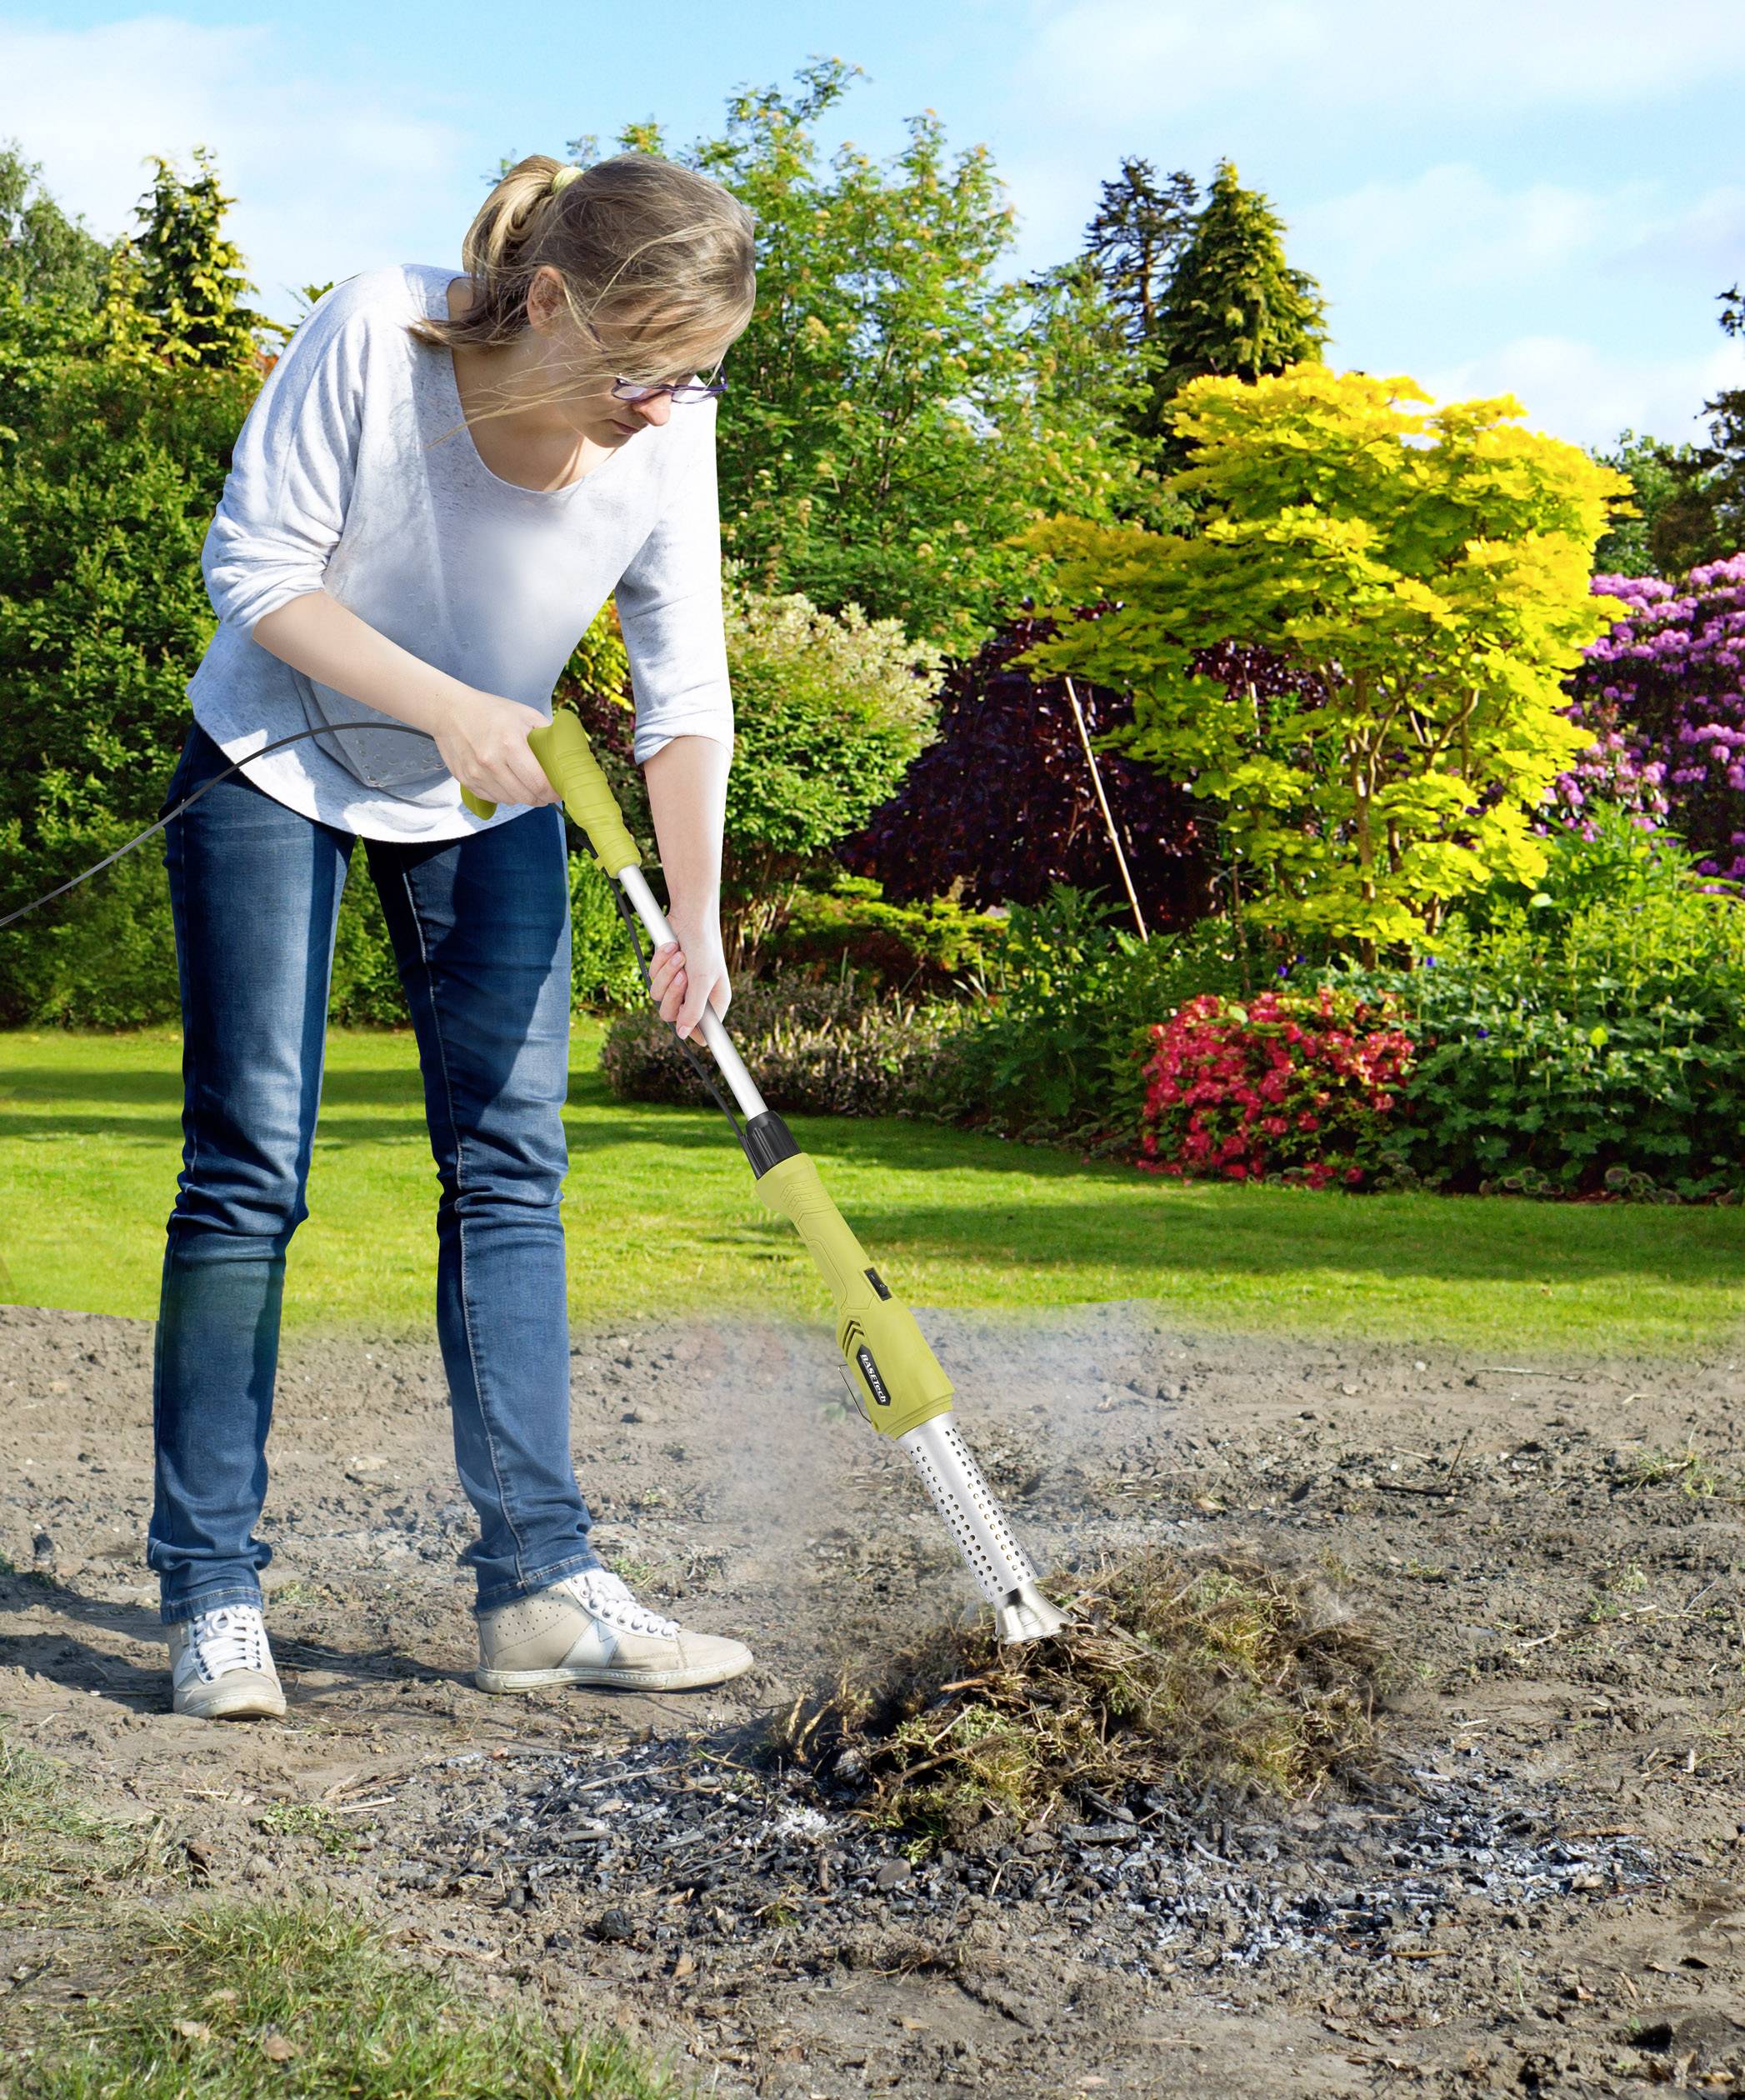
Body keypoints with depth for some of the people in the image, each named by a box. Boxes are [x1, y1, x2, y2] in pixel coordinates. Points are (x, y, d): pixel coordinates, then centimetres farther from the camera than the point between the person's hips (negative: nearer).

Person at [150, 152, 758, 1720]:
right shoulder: (375, 333, -27)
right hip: (278, 762, -3)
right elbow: (255, 573, -21)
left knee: (511, 1166, -3)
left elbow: (686, 692, -12)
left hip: (492, 802, 4)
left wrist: (696, 914, -20)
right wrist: (444, 705, -30)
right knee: (250, 1167, -6)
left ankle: (538, 1585, -1)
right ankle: (212, 1591, 1)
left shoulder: (669, 426, -17)